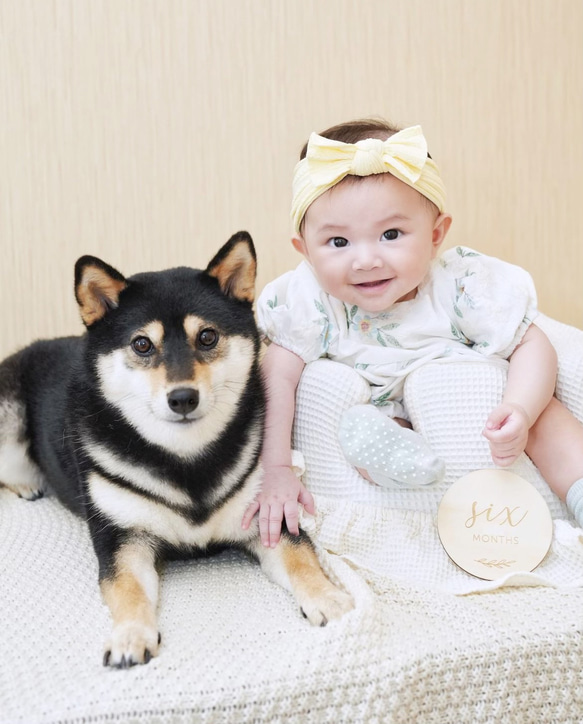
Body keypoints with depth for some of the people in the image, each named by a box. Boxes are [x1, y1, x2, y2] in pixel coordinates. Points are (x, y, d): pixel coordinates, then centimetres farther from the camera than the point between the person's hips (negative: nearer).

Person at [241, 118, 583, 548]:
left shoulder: (463, 285, -26)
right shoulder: (308, 301, -26)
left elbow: (533, 346, -20)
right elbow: (276, 377, -27)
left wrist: (520, 412, -39)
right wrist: (276, 472, -34)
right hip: (375, 414, 1)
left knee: (541, 408, -14)